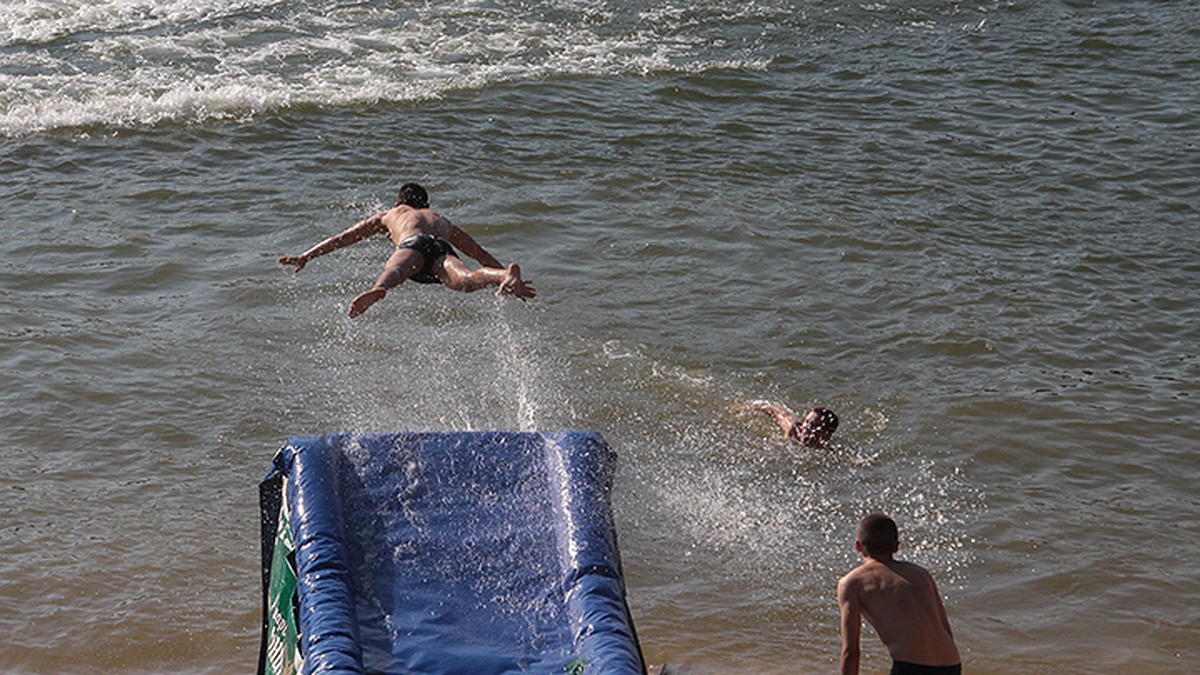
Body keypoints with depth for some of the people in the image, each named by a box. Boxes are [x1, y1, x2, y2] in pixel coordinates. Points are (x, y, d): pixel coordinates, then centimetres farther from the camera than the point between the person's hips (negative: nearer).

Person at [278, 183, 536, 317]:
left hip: (413, 244, -1)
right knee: (465, 280, -27)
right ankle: (508, 276, -57)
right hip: (444, 248, 1)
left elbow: (343, 238, 39)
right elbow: (481, 254, 47)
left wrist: (307, 256, 43)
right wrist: (505, 273, 57)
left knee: (394, 270, -32)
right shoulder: (441, 220, 46)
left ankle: (377, 290, -66)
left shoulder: (389, 215, 41)